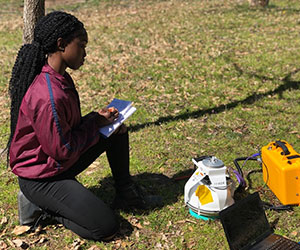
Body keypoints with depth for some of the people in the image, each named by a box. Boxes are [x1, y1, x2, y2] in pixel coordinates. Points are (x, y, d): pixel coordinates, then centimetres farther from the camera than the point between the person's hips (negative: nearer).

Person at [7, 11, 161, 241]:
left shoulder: (59, 78, 0)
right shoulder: (48, 96, -32)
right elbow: (62, 151, -25)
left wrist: (98, 117, -4)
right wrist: (95, 122, -13)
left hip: (61, 160, 10)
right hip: (41, 177, -9)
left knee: (117, 131, 10)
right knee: (107, 228, -14)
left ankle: (126, 193, 21)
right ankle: (48, 206, 5)